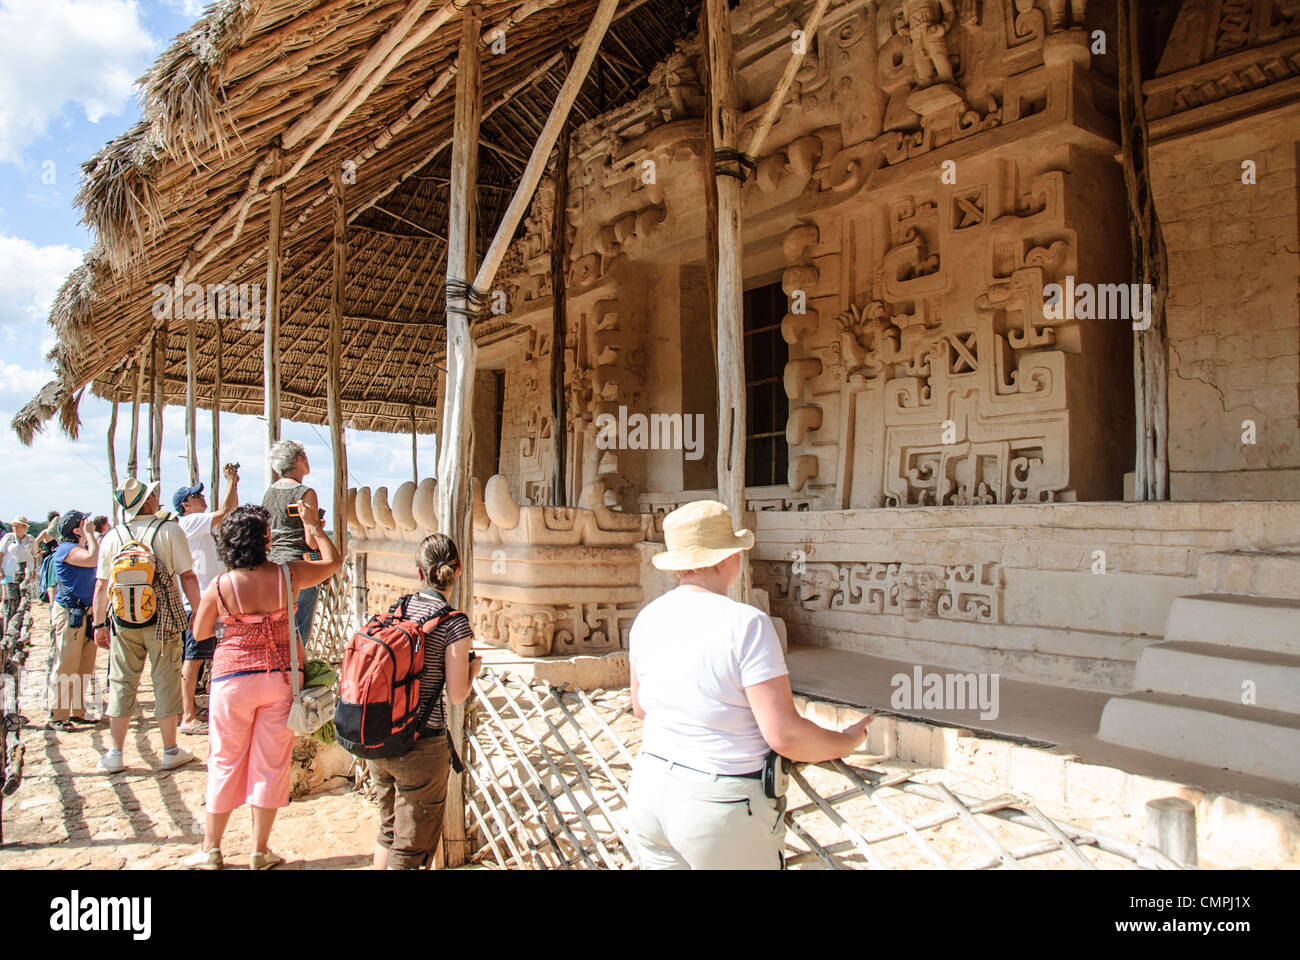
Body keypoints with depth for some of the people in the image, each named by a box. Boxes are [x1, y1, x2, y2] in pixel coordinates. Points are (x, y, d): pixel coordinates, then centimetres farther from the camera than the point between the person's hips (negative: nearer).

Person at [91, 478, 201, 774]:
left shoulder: (112, 537, 4)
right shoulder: (170, 530, -5)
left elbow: (101, 585, 7)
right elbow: (188, 576, -8)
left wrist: (99, 624, 15)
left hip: (123, 620, 3)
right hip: (162, 618, -3)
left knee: (121, 682, 11)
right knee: (165, 681, 5)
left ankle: (115, 754, 17)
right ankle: (170, 751, 14)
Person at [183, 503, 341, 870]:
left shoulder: (220, 586, -11)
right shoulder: (287, 575, -10)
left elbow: (200, 632, 4)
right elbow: (333, 561, 8)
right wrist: (313, 526, 20)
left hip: (233, 679, 0)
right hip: (281, 677, 0)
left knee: (225, 763, 14)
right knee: (271, 763, 10)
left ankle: (210, 850, 26)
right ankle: (260, 851, 20)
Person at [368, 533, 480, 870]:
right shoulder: (454, 623, -15)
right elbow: (457, 694, -13)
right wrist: (473, 668, 6)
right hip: (421, 747, -6)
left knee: (388, 832, 26)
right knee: (410, 849, 10)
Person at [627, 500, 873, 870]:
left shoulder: (647, 618, 0)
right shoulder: (746, 624, -20)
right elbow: (785, 735, -20)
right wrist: (846, 742, -2)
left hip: (651, 788, 6)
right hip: (720, 807, -6)